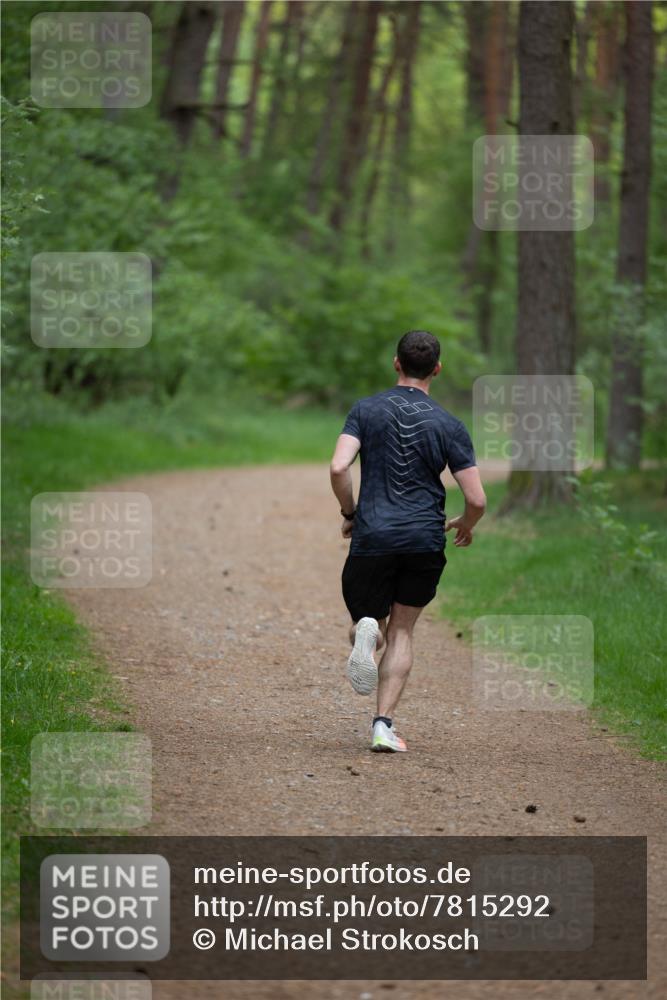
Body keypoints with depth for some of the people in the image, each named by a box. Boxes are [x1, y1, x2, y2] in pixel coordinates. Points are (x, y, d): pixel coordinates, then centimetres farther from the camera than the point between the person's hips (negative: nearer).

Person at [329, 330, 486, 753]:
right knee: (402, 631, 14)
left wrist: (350, 514, 7)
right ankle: (384, 724, 0)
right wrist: (465, 526, 20)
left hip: (372, 539, 0)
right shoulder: (449, 425, 1)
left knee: (369, 623, 17)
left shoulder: (366, 410, 2)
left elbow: (339, 469, -11)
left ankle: (367, 633, -22)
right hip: (425, 541, 0)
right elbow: (477, 500, -3)